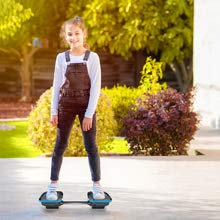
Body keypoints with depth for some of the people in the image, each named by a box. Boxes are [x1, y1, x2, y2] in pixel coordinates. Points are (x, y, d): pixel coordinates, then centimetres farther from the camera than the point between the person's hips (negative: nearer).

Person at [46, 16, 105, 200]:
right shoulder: (62, 58, 2)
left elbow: (96, 87, -7)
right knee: (60, 145, 3)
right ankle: (53, 186, 8)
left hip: (87, 105, -2)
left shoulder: (92, 57, -5)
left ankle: (97, 186, 9)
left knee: (91, 146, 1)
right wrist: (54, 111, -1)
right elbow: (56, 86, 5)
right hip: (66, 105, 2)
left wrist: (89, 114, -12)